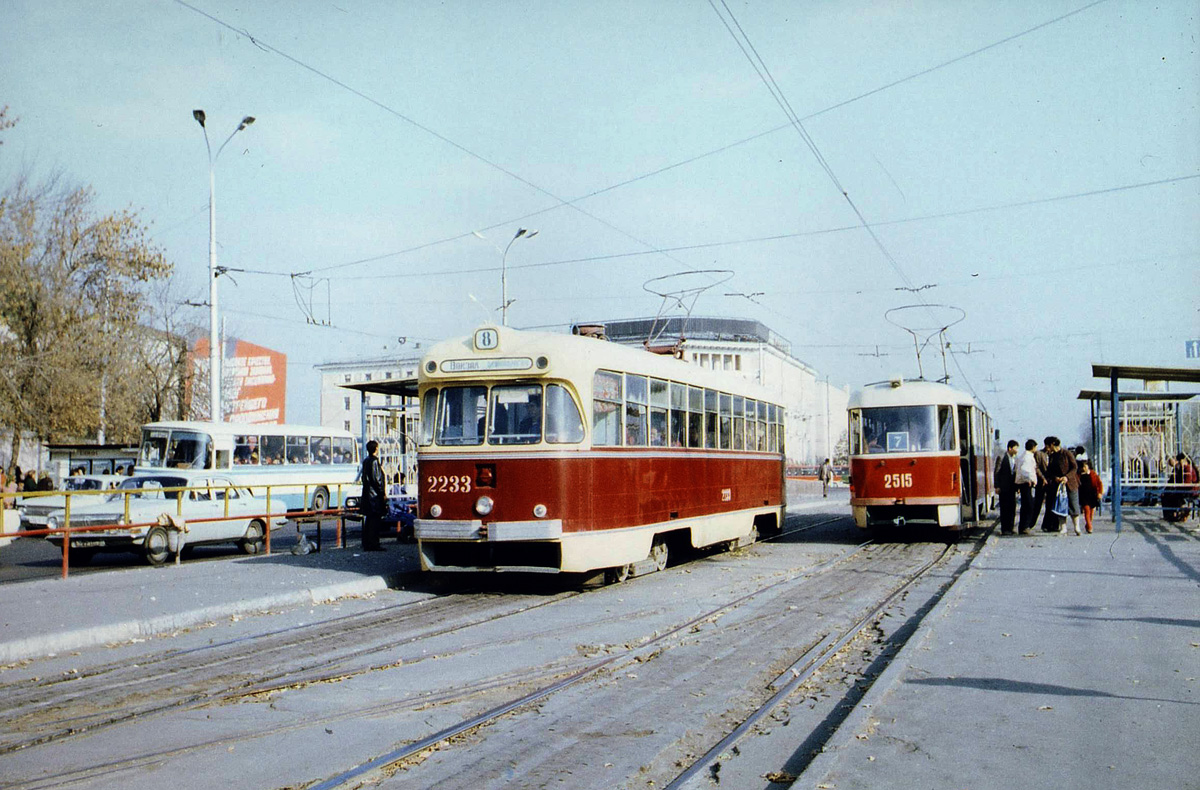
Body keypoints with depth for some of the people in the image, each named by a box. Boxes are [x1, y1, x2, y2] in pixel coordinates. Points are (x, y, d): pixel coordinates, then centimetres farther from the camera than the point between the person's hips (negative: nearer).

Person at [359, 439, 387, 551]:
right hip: (375, 495, -9)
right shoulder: (374, 461, -13)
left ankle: (366, 544, 13)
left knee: (368, 521, 11)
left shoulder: (365, 461, 13)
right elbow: (376, 479, -17)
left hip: (366, 495, 9)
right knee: (375, 520, -6)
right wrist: (383, 493, -13)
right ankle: (373, 544, -7)